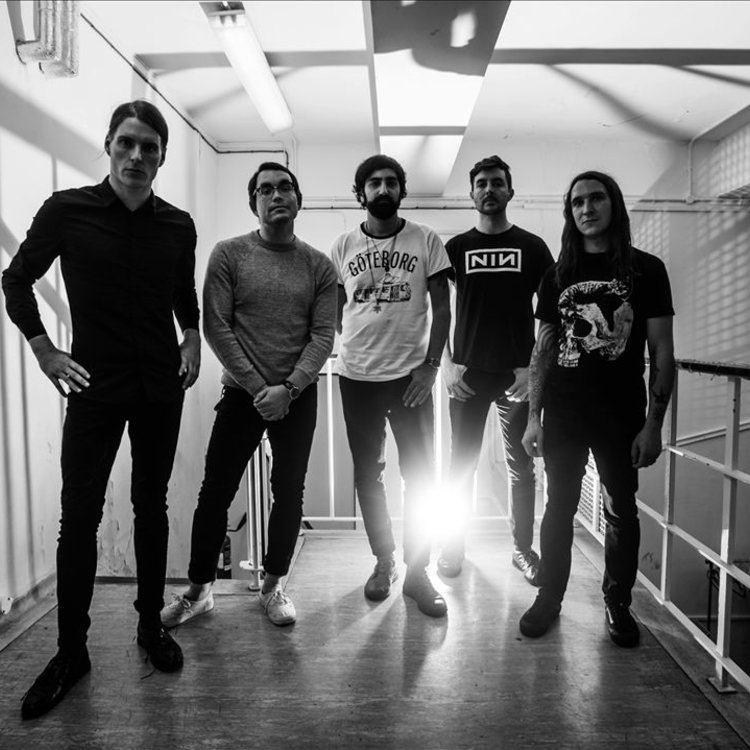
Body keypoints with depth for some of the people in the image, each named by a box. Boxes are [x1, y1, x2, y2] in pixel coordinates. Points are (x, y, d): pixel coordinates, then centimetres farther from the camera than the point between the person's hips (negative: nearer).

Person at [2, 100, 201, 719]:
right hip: (95, 386, -2)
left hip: (161, 389, 2)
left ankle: (151, 624, 29)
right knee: (79, 516, 2)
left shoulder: (178, 226, 2)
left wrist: (192, 339, 4)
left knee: (151, 507, 12)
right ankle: (71, 651, 19)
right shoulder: (67, 210, -4)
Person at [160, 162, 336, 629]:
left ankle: (273, 586, 27)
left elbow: (323, 337, -2)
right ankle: (199, 590, 22)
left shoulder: (320, 266, 3)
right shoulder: (229, 255, -1)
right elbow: (216, 327, -6)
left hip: (299, 396, 2)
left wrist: (288, 388, -14)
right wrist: (257, 386, -12)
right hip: (242, 393, -1)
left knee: (289, 493, 8)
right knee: (216, 491, 4)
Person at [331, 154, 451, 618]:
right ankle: (384, 561, 29)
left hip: (411, 375, -2)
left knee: (420, 474, 2)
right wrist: (356, 347, -5)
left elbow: (442, 306, 0)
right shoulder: (344, 246, 7)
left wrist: (431, 364, -9)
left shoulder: (426, 241, 2)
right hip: (356, 376, 2)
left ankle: (417, 571, 18)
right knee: (368, 474, 11)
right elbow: (334, 308, 11)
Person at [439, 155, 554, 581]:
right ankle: (455, 546, 22)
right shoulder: (456, 247, 6)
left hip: (518, 374, 0)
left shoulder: (532, 247, 5)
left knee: (521, 467, 9)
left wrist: (535, 366, -6)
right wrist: (447, 363, -5)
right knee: (461, 465, 7)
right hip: (469, 373, 0)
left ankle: (523, 548, 24)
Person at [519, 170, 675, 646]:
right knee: (559, 507, 10)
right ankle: (550, 596, 25)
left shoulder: (646, 269, 1)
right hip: (562, 414, 2)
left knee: (621, 510, 10)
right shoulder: (558, 276, 7)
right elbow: (543, 350, 7)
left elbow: (662, 352, -1)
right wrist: (534, 417, 1)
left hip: (621, 416, -1)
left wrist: (653, 423, -8)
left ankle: (618, 603, 28)